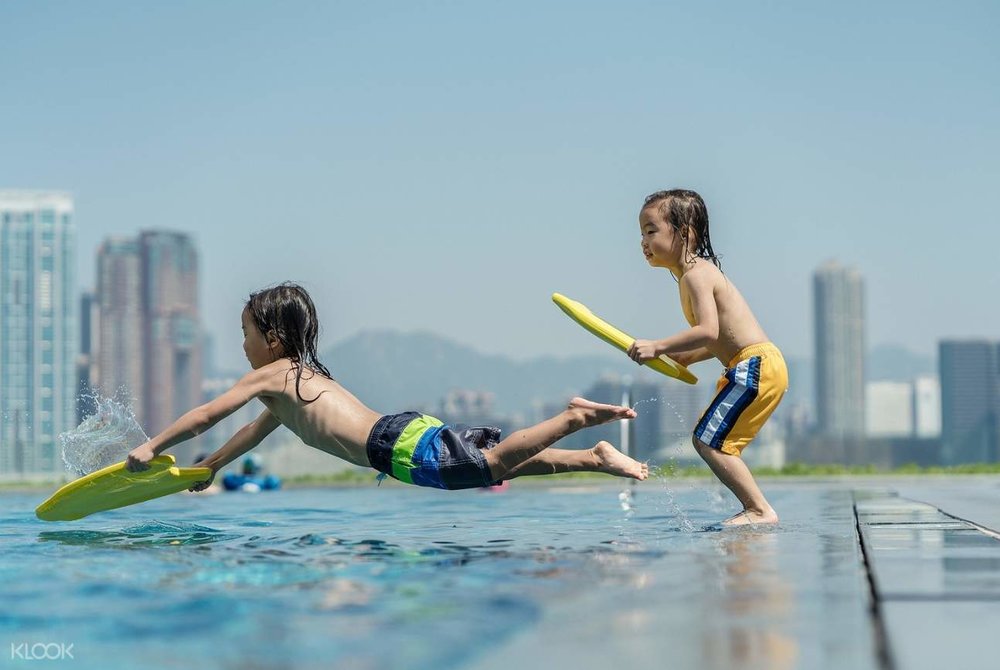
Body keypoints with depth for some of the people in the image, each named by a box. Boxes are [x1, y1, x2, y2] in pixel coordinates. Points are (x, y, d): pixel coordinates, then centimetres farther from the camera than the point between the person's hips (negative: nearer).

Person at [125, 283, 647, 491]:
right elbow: (255, 431, 46)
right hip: (407, 430, 8)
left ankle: (573, 417, -29)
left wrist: (152, 448, 19)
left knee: (495, 462, -20)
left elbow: (203, 416, 9)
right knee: (503, 462, 6)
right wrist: (209, 466, 55)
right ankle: (595, 457, -3)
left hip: (399, 446, -8)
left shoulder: (270, 375, 6)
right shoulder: (305, 373, 32)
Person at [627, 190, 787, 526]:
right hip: (758, 366, 11)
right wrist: (684, 357, 13)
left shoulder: (695, 275, -11)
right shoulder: (700, 272, 20)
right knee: (715, 443, 14)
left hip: (756, 366, -11)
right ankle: (756, 509, 14)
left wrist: (658, 346, -22)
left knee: (708, 440, -10)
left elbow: (709, 331, -25)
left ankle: (761, 510, -9)